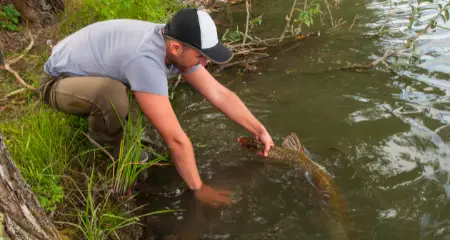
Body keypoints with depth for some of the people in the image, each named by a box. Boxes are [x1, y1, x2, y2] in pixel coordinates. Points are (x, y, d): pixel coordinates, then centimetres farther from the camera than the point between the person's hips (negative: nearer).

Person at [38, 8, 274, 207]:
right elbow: (176, 139, -36)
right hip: (58, 80, -8)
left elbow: (220, 94, -5)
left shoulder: (175, 44, -14)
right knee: (114, 95, -36)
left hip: (92, 70, 8)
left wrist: (260, 131, -5)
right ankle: (105, 150, -5)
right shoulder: (145, 60, -40)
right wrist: (198, 188, -26)